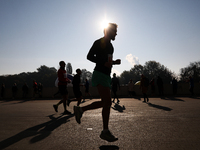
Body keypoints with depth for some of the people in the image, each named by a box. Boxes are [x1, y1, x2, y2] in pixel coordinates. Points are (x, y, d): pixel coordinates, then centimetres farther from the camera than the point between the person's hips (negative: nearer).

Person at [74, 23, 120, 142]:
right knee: (107, 102, -14)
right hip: (100, 74, -9)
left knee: (105, 102, 7)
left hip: (106, 75, 10)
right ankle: (105, 131, -4)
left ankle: (80, 109, 15)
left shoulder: (110, 45, 22)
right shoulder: (99, 42, -4)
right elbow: (89, 56, -10)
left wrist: (115, 62, 9)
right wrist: (104, 63, -20)